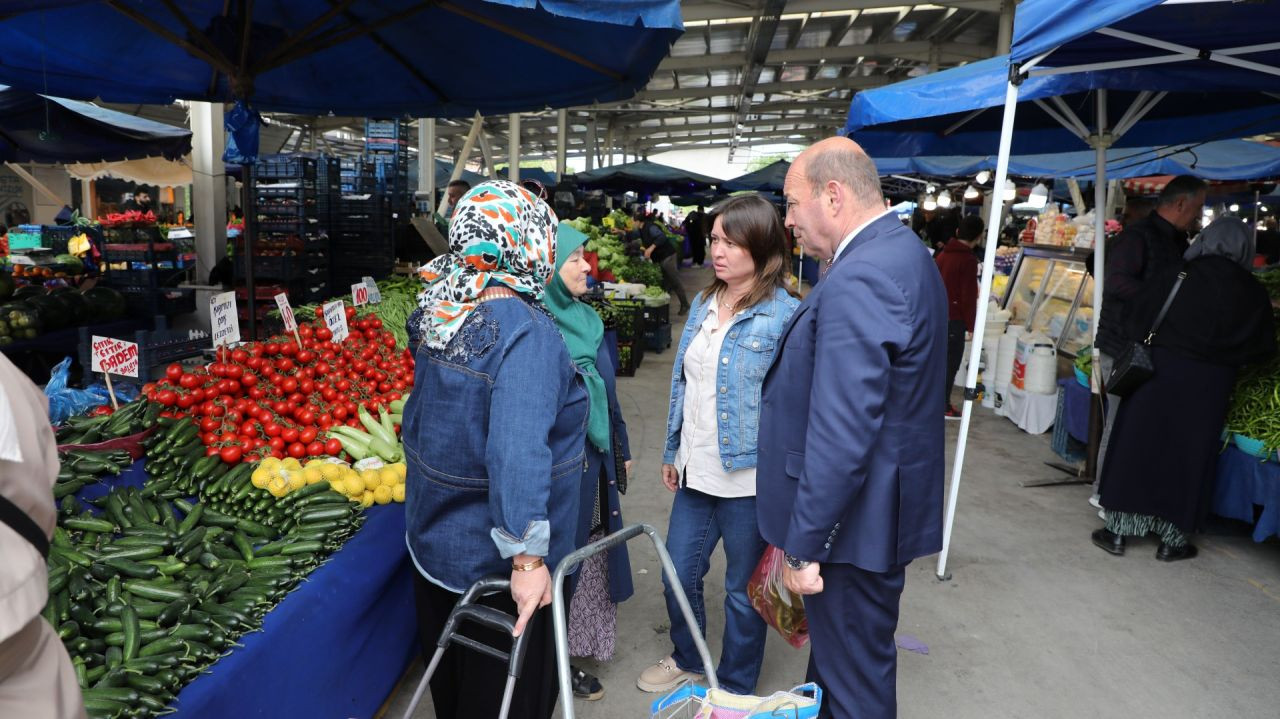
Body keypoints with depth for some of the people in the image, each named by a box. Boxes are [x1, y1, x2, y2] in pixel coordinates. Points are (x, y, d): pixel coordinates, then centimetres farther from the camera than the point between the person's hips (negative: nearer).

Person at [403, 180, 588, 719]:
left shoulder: (444, 315, 1)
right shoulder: (526, 332, -26)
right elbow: (518, 447, -35)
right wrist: (528, 555, -34)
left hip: (435, 536, 8)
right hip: (493, 557, -8)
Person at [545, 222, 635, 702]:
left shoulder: (585, 317, 8)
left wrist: (621, 449, 18)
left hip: (596, 459, 8)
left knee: (592, 550, 18)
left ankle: (585, 637, 36)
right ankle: (557, 656, 24)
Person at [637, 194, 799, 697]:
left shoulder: (785, 315, -14)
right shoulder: (704, 304, 7)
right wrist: (673, 453, 16)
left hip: (748, 478, -6)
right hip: (697, 472, 6)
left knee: (743, 589, 12)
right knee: (678, 576, 17)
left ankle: (735, 687, 34)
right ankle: (687, 660, 44)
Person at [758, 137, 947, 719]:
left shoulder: (858, 280, -24)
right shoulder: (904, 252, 10)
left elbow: (842, 434, -28)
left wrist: (804, 545, -20)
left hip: (854, 522, -10)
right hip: (882, 506, 10)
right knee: (839, 656, 24)